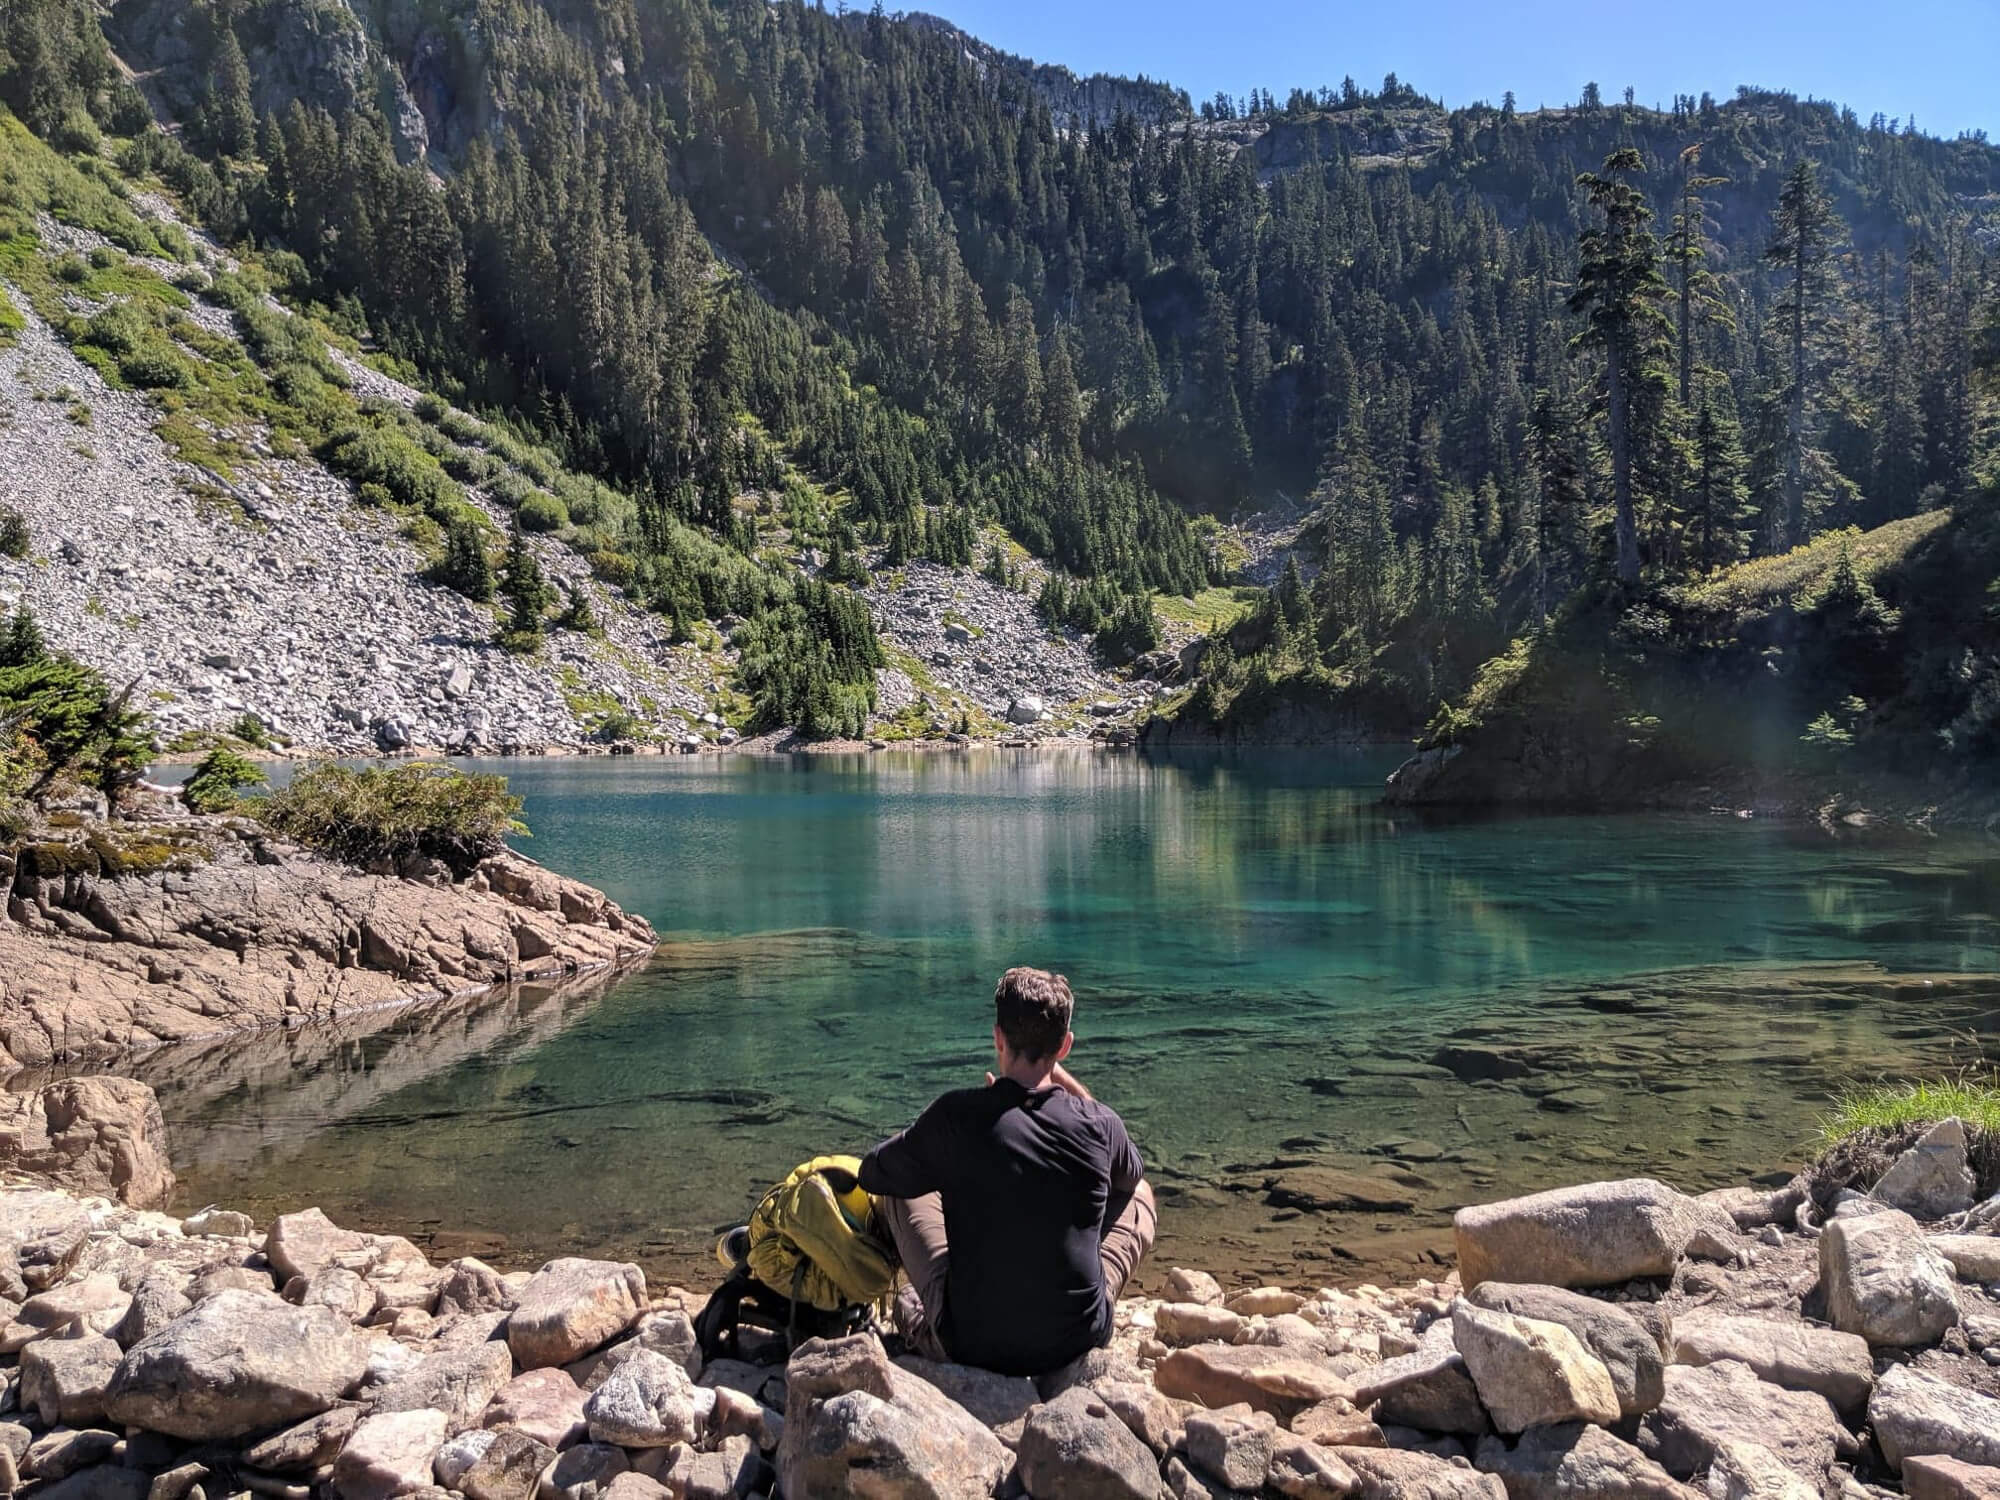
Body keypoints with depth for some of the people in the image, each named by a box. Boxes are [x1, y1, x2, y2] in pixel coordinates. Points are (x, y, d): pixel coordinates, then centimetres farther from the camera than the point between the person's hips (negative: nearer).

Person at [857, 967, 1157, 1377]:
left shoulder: (957, 1114, -16)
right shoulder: (1100, 1125, -9)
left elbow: (873, 1174, 1)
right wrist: (1061, 1075, 14)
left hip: (970, 1345, -1)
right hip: (1079, 1341, 2)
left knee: (899, 1187, 19)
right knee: (1138, 1193, 25)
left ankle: (921, 1322, 39)